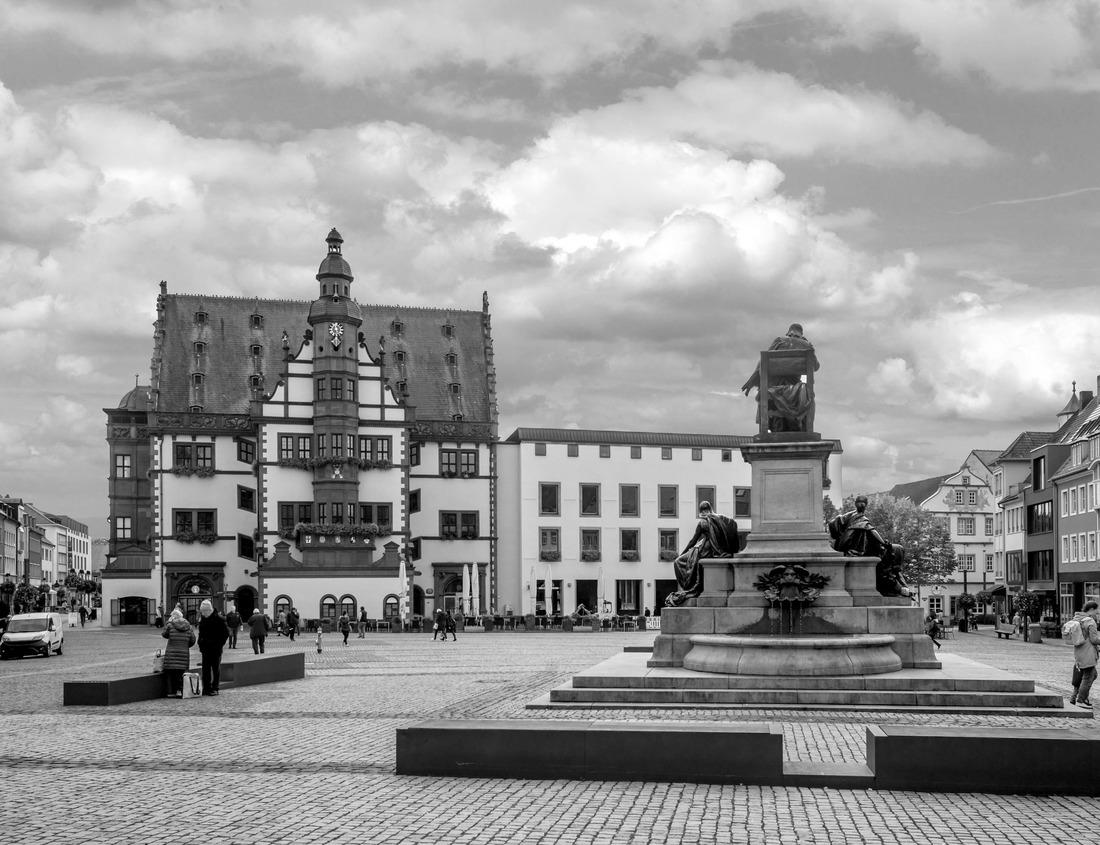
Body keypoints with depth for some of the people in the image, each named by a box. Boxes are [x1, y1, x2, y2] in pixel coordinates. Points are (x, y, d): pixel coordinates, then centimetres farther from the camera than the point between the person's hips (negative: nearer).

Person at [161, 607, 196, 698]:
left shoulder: (170, 625, -5)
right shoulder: (188, 627, 6)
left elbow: (164, 634, 11)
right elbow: (192, 640, 8)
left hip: (171, 653, -3)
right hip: (184, 653, 3)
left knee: (171, 673, 4)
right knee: (180, 673, 8)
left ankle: (171, 692, 3)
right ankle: (179, 690, -1)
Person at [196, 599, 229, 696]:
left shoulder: (218, 618, -9)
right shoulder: (202, 619, 10)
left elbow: (226, 633, -6)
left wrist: (220, 644, -11)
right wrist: (200, 644, 9)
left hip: (215, 648, -6)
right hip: (205, 648, 6)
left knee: (216, 669, 1)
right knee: (205, 668, 5)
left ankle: (215, 688, 5)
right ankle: (206, 688, 9)